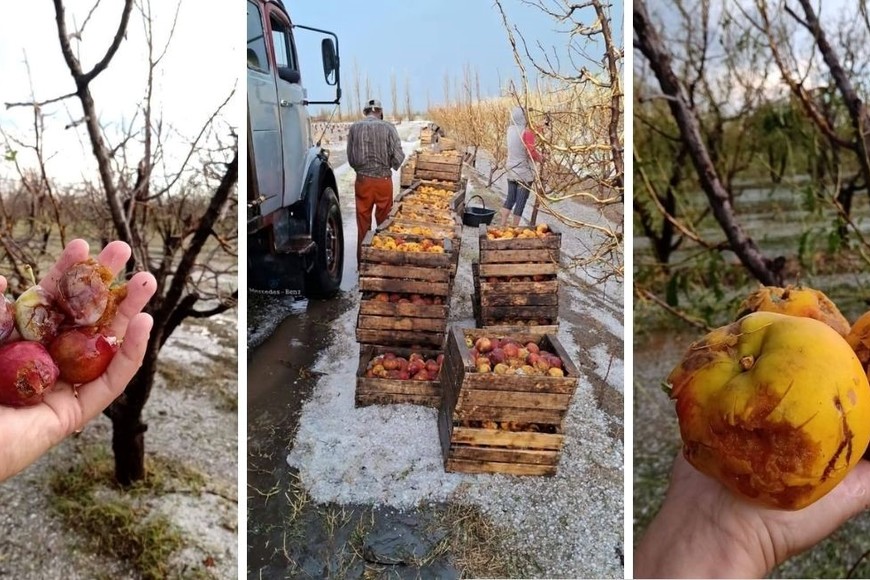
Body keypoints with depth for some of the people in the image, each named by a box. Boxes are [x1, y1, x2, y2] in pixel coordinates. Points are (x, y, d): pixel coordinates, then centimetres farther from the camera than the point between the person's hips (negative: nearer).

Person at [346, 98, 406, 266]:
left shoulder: (355, 128, -2)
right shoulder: (388, 127, -7)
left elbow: (350, 158, 1)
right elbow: (398, 156, -9)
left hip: (362, 180, 1)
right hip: (383, 180, -1)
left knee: (363, 224, 10)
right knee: (384, 222, 11)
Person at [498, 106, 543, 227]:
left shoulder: (510, 129, 2)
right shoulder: (526, 132, -17)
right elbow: (532, 152, -18)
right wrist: (540, 157, 1)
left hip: (511, 171, 6)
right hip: (524, 172, -6)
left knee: (510, 199, 16)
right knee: (521, 201, 3)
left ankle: (502, 225, 14)